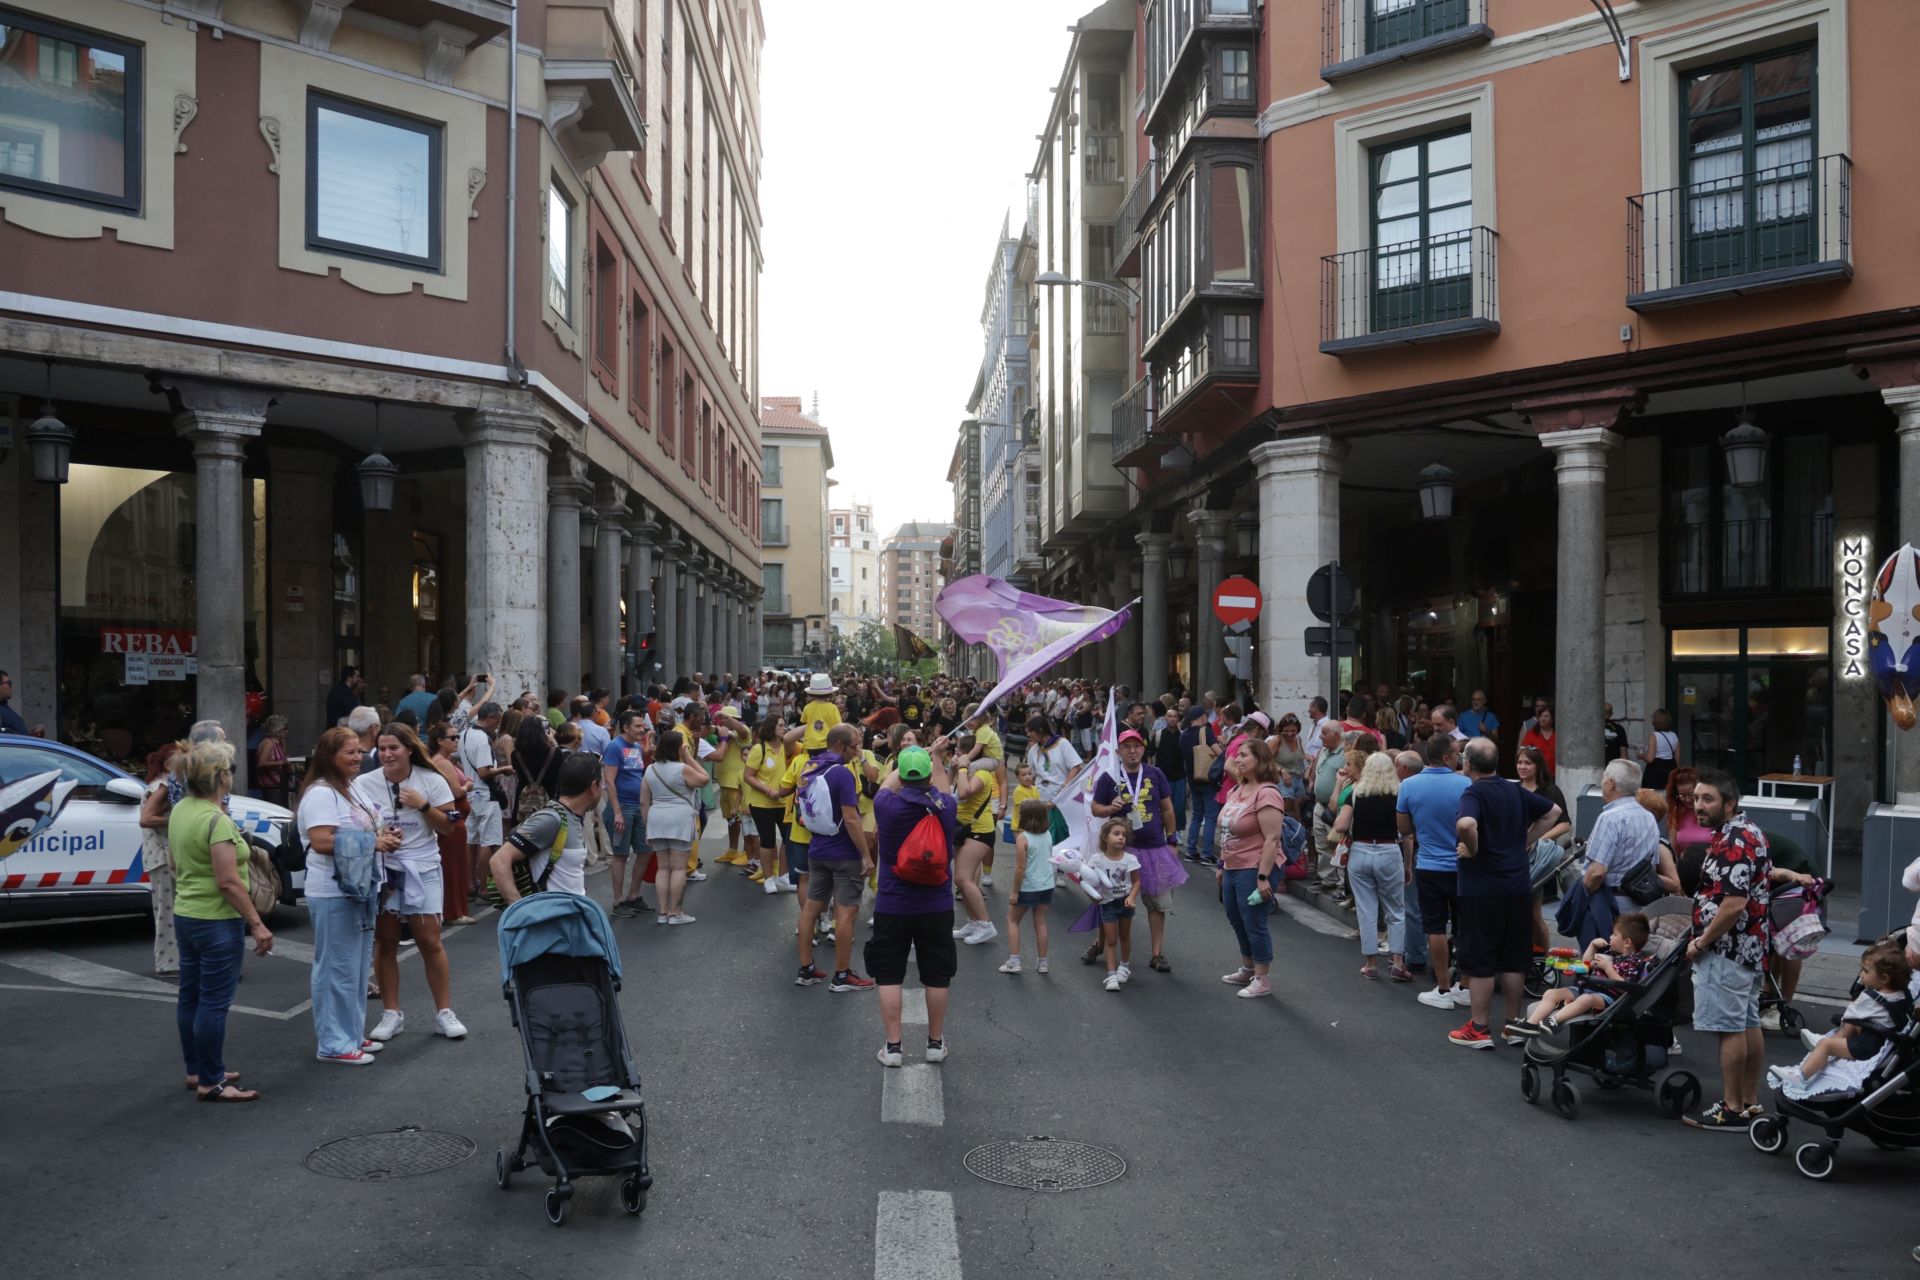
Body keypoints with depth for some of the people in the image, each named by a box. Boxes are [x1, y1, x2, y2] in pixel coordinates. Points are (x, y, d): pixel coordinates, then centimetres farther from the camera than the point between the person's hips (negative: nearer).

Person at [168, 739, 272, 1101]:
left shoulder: (180, 810, 6)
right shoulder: (217, 820, -21)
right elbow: (229, 882, -24)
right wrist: (257, 924, -21)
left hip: (185, 916, 10)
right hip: (216, 922, -10)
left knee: (191, 997, 16)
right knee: (214, 1002, -3)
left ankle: (196, 1070, 27)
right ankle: (211, 1082, 2)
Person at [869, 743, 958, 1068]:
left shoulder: (887, 806, -14)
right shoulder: (945, 808, -10)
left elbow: (888, 782, 10)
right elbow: (942, 788, 15)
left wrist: (913, 758, 24)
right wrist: (935, 756, 30)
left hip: (891, 907, -1)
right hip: (937, 908, 2)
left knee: (889, 977, 8)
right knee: (937, 977, 13)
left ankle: (892, 1046, 9)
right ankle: (936, 1042, 23)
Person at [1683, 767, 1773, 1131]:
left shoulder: (1733, 842, -20)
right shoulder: (1749, 833, 14)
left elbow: (1733, 904, -27)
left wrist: (1700, 942, -16)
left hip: (1726, 950, -11)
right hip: (1750, 947, 11)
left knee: (1730, 1029, -5)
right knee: (1748, 1025, 14)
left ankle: (1732, 1109, -1)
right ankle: (1750, 1102, 22)